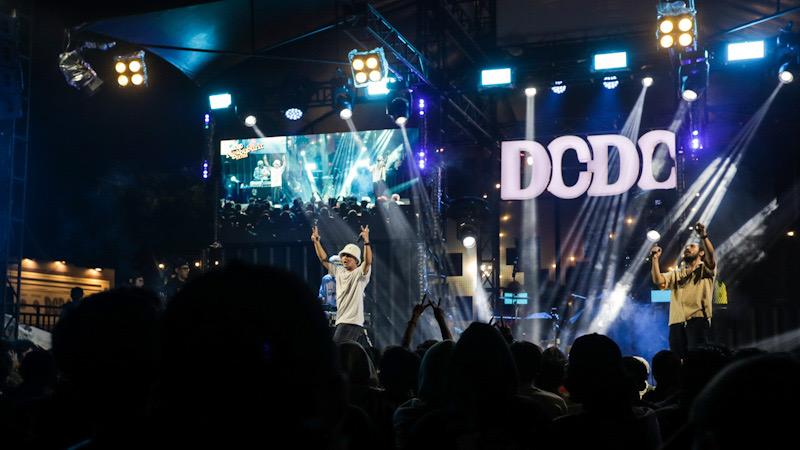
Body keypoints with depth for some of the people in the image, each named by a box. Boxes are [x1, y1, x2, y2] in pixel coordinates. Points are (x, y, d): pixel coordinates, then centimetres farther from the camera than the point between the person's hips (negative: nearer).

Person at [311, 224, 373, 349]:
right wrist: (316, 241, 9)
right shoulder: (339, 271, 14)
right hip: (340, 321, 7)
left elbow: (368, 262, -22)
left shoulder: (360, 273, -4)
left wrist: (366, 241, -32)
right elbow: (324, 259, 17)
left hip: (353, 321, -7)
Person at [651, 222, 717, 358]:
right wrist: (655, 259, 2)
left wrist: (703, 236, -24)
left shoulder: (706, 270, 14)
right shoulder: (676, 273, 26)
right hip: (677, 323, 4)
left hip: (698, 320, -4)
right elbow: (658, 281, 9)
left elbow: (711, 257, -9)